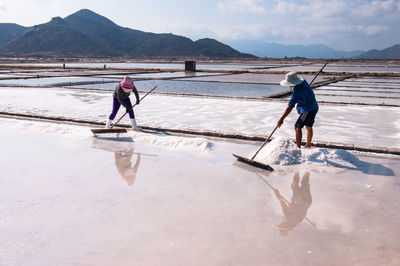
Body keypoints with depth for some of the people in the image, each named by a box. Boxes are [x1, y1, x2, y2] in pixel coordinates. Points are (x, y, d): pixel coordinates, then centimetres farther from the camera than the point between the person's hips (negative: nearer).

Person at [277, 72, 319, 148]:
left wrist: (281, 119, -29)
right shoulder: (303, 81, -2)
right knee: (309, 127, 20)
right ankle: (308, 146, 34)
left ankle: (298, 148, -9)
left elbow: (290, 107, -30)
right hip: (314, 107, 10)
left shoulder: (297, 91, -28)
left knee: (297, 127, -8)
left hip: (308, 110, -10)